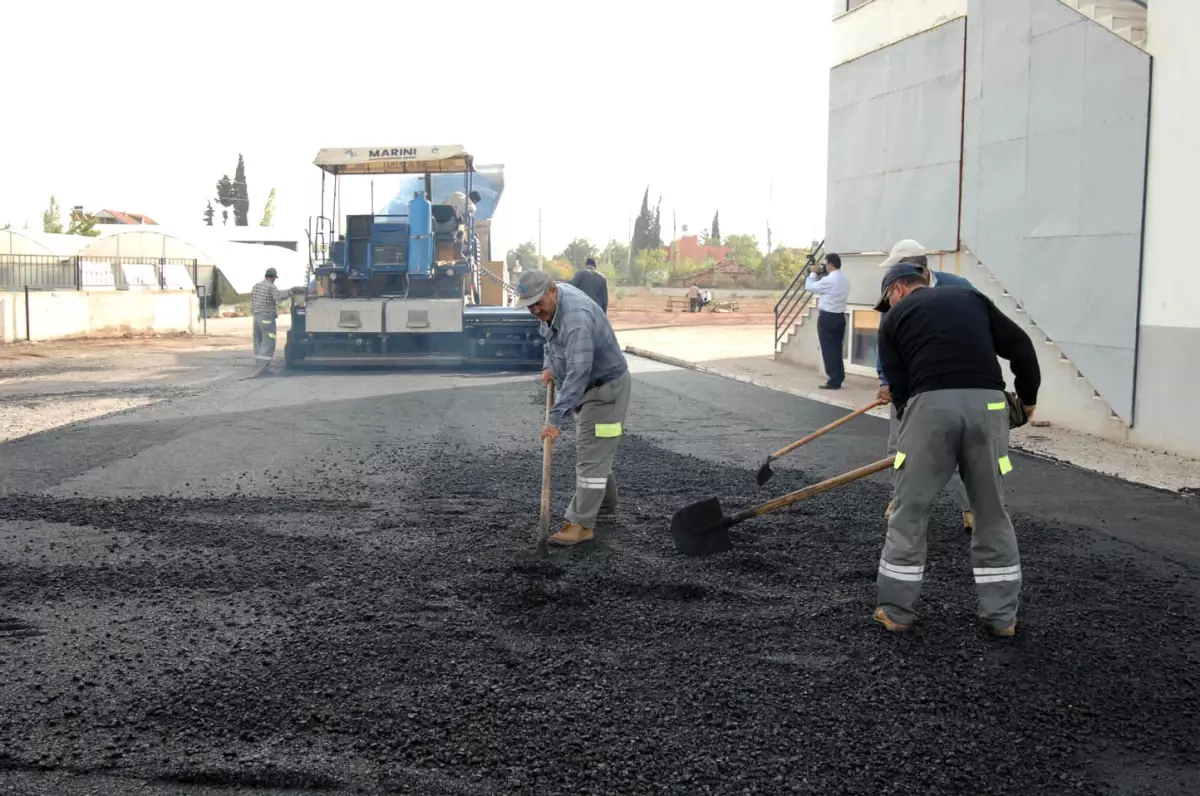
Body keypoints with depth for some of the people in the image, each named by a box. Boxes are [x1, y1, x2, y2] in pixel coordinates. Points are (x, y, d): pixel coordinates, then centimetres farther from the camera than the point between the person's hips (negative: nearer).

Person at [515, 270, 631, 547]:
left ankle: (581, 524, -7)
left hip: (606, 388, -10)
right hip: (587, 386, 10)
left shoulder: (576, 319, -35)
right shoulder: (550, 302, -5)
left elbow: (578, 374, -40)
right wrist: (549, 364, 7)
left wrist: (556, 419, -41)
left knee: (591, 454, -10)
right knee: (591, 449, 21)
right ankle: (605, 502, 37)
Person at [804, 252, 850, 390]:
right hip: (840, 317, 8)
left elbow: (809, 287, -7)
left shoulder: (829, 280, -17)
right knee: (837, 349, 13)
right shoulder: (845, 280, 11)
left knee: (828, 350, -3)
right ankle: (838, 378, 17)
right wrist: (821, 275, 14)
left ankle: (833, 381, -2)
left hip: (827, 317, -8)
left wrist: (813, 273, 7)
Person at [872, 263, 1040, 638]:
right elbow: (1020, 345, 19)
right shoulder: (972, 298, 26)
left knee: (910, 511, 8)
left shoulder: (895, 318, 19)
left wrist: (911, 424, 23)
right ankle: (1002, 615, 21)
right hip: (986, 403, 3)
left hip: (931, 404, -3)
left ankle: (896, 611, 14)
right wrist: (1027, 397, 30)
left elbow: (899, 386, 13)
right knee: (992, 512, 14)